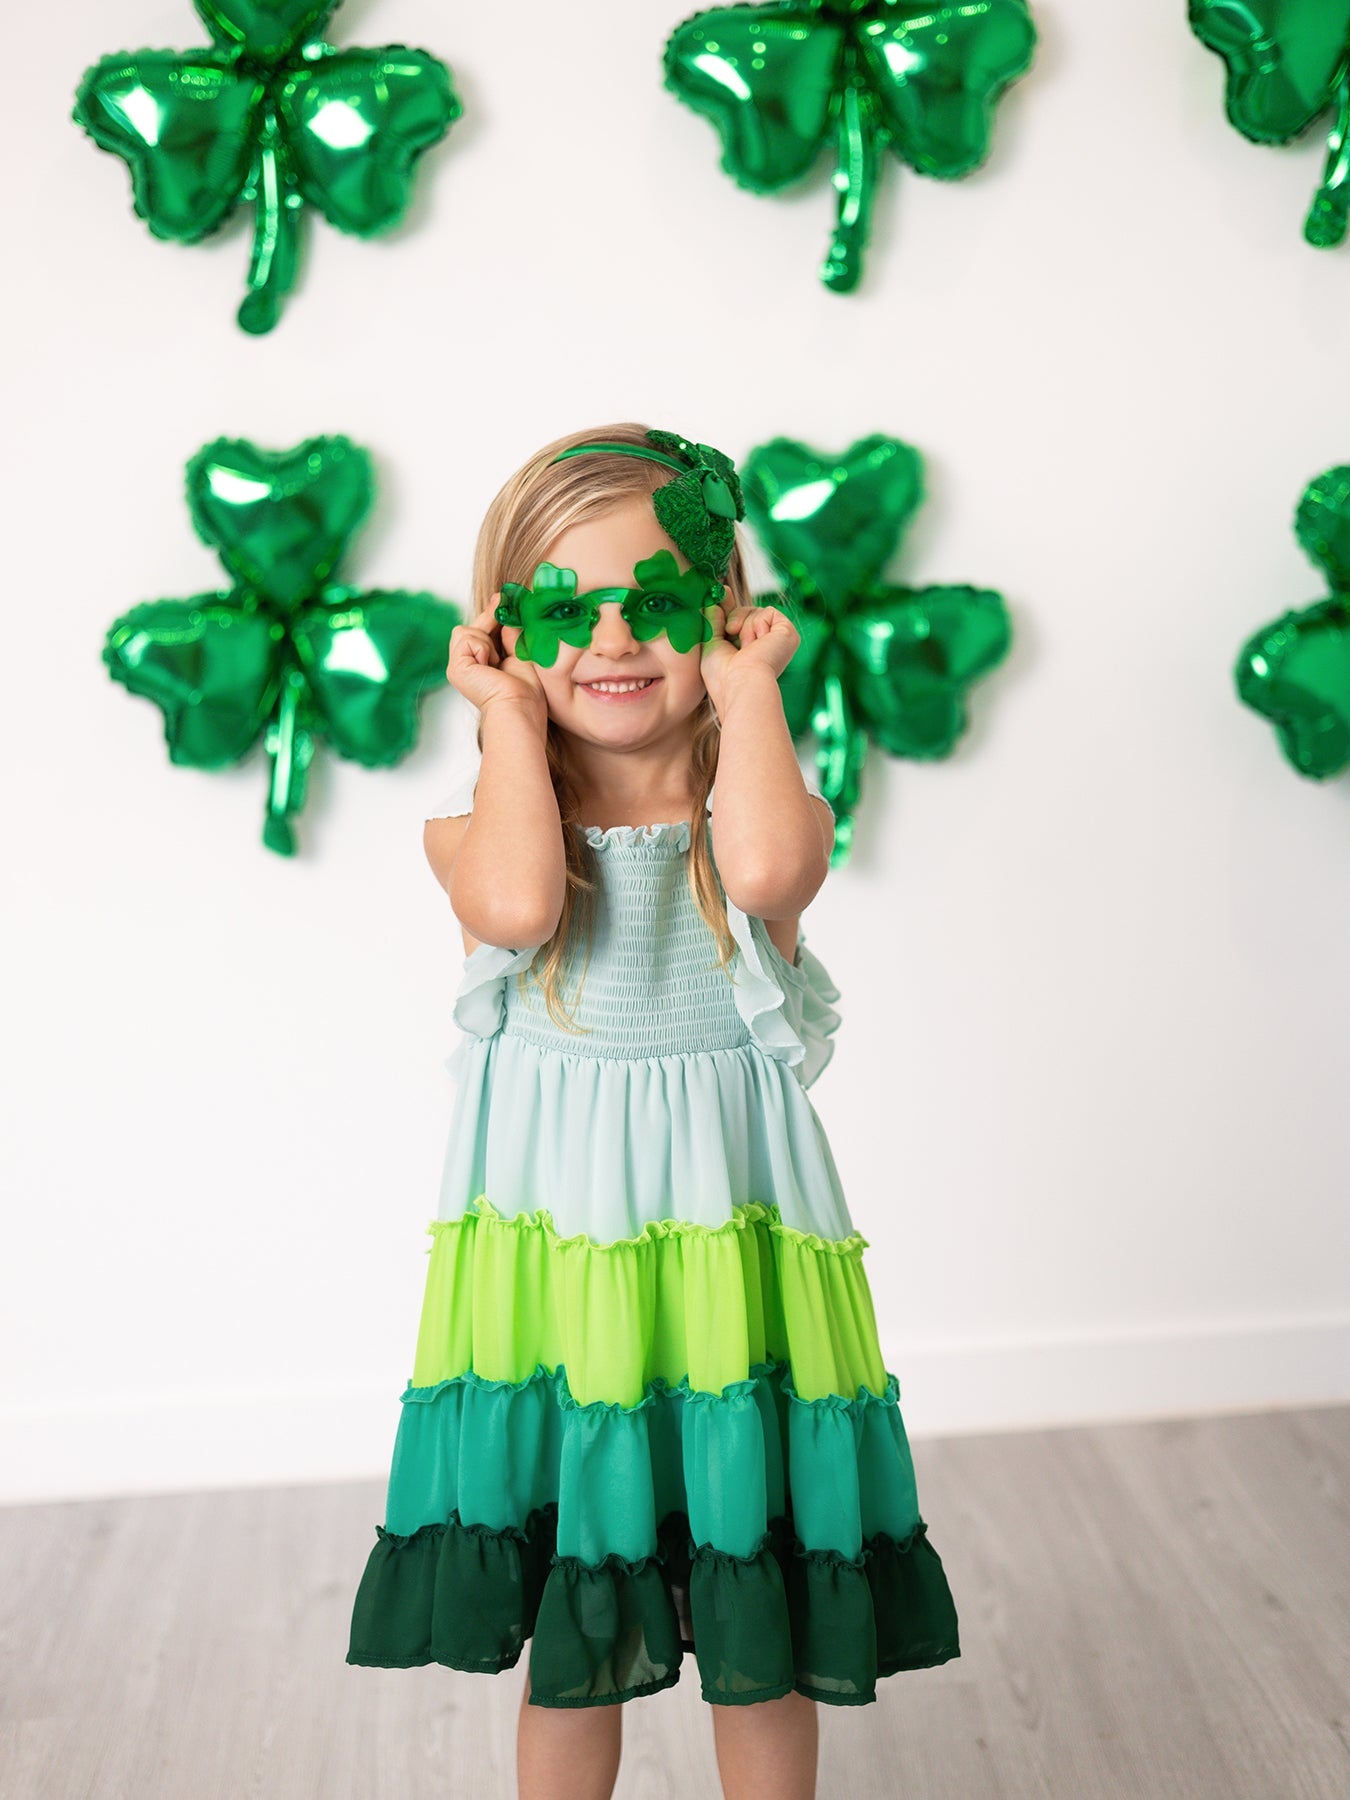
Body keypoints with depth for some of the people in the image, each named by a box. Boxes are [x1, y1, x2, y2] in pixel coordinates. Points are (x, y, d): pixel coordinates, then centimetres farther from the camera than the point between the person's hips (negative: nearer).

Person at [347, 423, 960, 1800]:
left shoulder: (756, 800, -2)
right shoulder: (484, 811, -2)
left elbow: (770, 873, -27)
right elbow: (516, 906, -25)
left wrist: (747, 691, -13)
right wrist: (513, 716, -12)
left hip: (728, 1235, 0)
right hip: (551, 1237, 0)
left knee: (762, 1621, 15)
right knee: (568, 1634, 16)